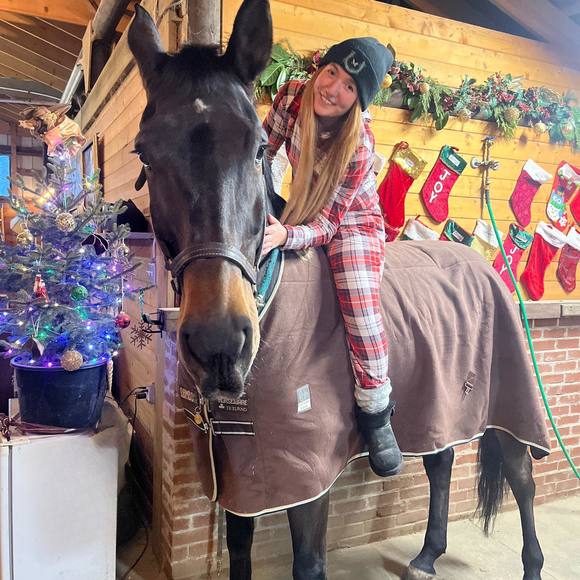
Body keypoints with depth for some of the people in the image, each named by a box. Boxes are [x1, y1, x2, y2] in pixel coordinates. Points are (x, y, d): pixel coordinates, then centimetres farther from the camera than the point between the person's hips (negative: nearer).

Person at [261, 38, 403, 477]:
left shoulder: (360, 146, -29)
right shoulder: (292, 97, -17)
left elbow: (329, 222, -29)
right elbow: (262, 153, -2)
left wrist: (285, 236, -47)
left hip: (354, 221, -5)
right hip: (303, 209, 6)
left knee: (361, 303, -24)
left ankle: (375, 413, -4)